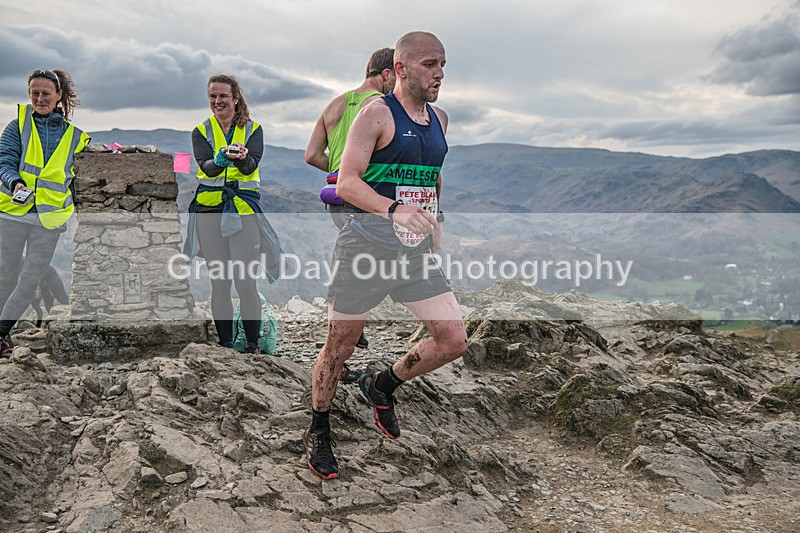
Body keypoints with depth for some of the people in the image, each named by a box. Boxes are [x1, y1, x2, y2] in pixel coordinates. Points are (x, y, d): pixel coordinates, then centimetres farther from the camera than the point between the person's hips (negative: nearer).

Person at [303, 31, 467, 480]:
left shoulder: (439, 118, 14)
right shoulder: (376, 113, -8)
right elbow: (346, 183, -16)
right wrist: (393, 210, -31)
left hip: (416, 250, 6)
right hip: (366, 246, -6)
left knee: (454, 341, 0)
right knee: (340, 347, 6)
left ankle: (382, 385, 26)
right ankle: (319, 434, 30)